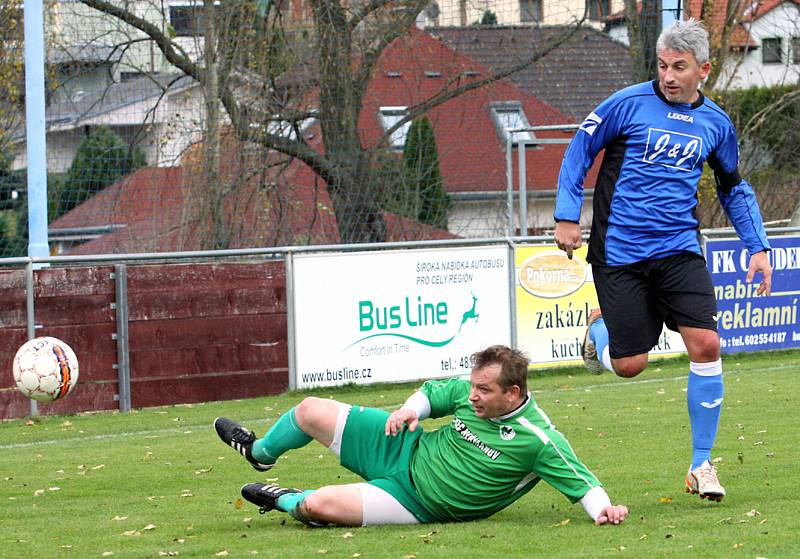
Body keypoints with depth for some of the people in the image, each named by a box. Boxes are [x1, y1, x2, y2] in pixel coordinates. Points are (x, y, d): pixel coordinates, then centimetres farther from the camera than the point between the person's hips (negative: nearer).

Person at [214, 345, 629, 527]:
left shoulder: (537, 438, -26)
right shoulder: (469, 391, -9)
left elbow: (579, 479, -25)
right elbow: (432, 392, 11)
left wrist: (601, 509, -43)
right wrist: (410, 409, -8)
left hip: (417, 501, -5)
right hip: (406, 450, 5)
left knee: (316, 505, -23)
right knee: (310, 411, 7)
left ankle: (286, 501, 19)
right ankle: (260, 452, 45)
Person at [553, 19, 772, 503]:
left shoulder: (716, 123, 7)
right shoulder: (629, 104, -5)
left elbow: (735, 189, 22)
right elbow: (579, 150, 4)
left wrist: (758, 247, 14)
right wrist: (567, 216, -3)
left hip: (679, 249, 3)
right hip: (619, 253, -3)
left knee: (705, 344, -14)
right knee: (629, 365, -4)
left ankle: (702, 465, -1)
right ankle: (600, 326, 34)